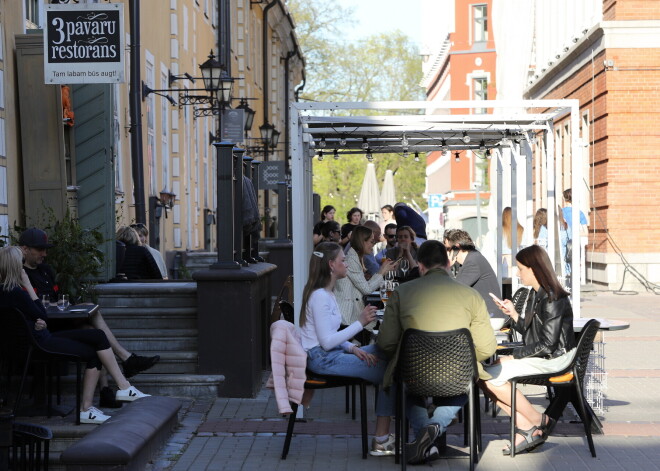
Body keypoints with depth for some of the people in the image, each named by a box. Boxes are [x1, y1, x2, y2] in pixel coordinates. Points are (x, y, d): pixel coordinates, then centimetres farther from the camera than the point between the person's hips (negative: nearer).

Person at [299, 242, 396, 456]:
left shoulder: (326, 293, 14)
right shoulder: (320, 296, -18)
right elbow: (327, 342, -23)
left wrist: (353, 348, 0)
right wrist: (360, 323, -21)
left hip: (330, 353, 10)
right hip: (322, 359, -10)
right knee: (388, 374, -12)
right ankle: (381, 441, -7)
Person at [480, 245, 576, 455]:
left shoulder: (552, 299, -19)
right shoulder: (535, 294, 11)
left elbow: (547, 344, -22)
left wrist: (515, 355, -16)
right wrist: (513, 314, 4)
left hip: (553, 359, -10)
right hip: (538, 355, 10)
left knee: (490, 377, -18)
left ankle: (538, 422, -4)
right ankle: (526, 429, -3)